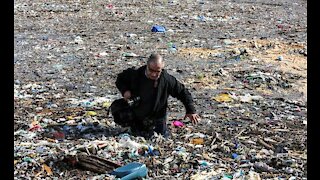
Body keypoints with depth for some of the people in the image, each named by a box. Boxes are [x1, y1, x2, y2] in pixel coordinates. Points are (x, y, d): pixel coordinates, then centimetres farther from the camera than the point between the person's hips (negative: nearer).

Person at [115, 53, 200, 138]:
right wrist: (124, 91, -18)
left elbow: (183, 92, -8)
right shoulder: (135, 74, -17)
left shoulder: (167, 80, -19)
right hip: (137, 118, 0)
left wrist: (191, 111, -13)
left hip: (157, 118, 0)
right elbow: (120, 79, 2)